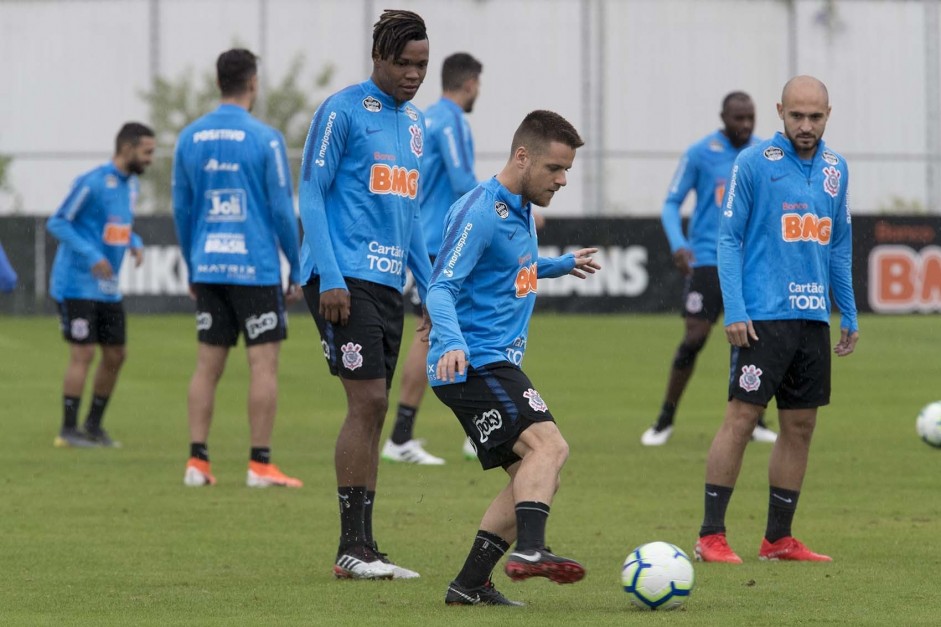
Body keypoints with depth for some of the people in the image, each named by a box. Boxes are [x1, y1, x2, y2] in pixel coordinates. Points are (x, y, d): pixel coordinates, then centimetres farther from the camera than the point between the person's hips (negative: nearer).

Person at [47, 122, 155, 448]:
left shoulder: (131, 185, 10)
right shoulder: (91, 183, -15)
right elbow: (57, 223, -14)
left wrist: (135, 244, 1)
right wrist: (91, 255, -23)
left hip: (108, 287, 8)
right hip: (77, 284, -8)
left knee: (115, 355, 8)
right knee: (83, 353, -10)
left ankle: (93, 425, 19)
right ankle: (68, 430, -3)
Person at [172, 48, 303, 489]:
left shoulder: (190, 138, 6)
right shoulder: (264, 139, -8)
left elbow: (181, 209, 11)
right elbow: (282, 210, -7)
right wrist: (297, 270, 2)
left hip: (208, 269, 5)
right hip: (256, 267, -5)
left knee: (207, 365, 8)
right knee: (264, 363, -1)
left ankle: (197, 461, 4)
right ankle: (260, 465, -4)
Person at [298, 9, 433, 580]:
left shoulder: (416, 122, 17)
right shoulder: (343, 111, -6)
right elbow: (311, 194, -8)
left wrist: (432, 289, 19)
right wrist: (329, 279, -16)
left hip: (388, 282, 8)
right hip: (344, 278, -8)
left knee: (373, 412, 6)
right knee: (368, 401, -13)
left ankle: (363, 548, 8)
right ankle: (353, 549, -11)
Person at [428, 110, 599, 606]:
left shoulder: (521, 211, 16)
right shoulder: (479, 212, -14)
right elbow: (442, 286, -21)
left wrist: (562, 265, 51)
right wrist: (452, 343, -38)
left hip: (497, 366, 10)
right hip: (473, 363, -10)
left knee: (536, 479, 7)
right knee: (548, 445, -27)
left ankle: (470, 584, 6)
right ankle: (530, 549, -42)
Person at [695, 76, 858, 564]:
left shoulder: (835, 169, 12)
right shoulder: (754, 164, -5)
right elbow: (728, 239, -5)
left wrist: (849, 316, 15)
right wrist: (734, 311, -13)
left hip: (814, 318, 6)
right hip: (764, 317, -6)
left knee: (800, 427, 7)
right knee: (741, 417, -8)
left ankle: (778, 538, 14)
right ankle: (710, 537, -5)